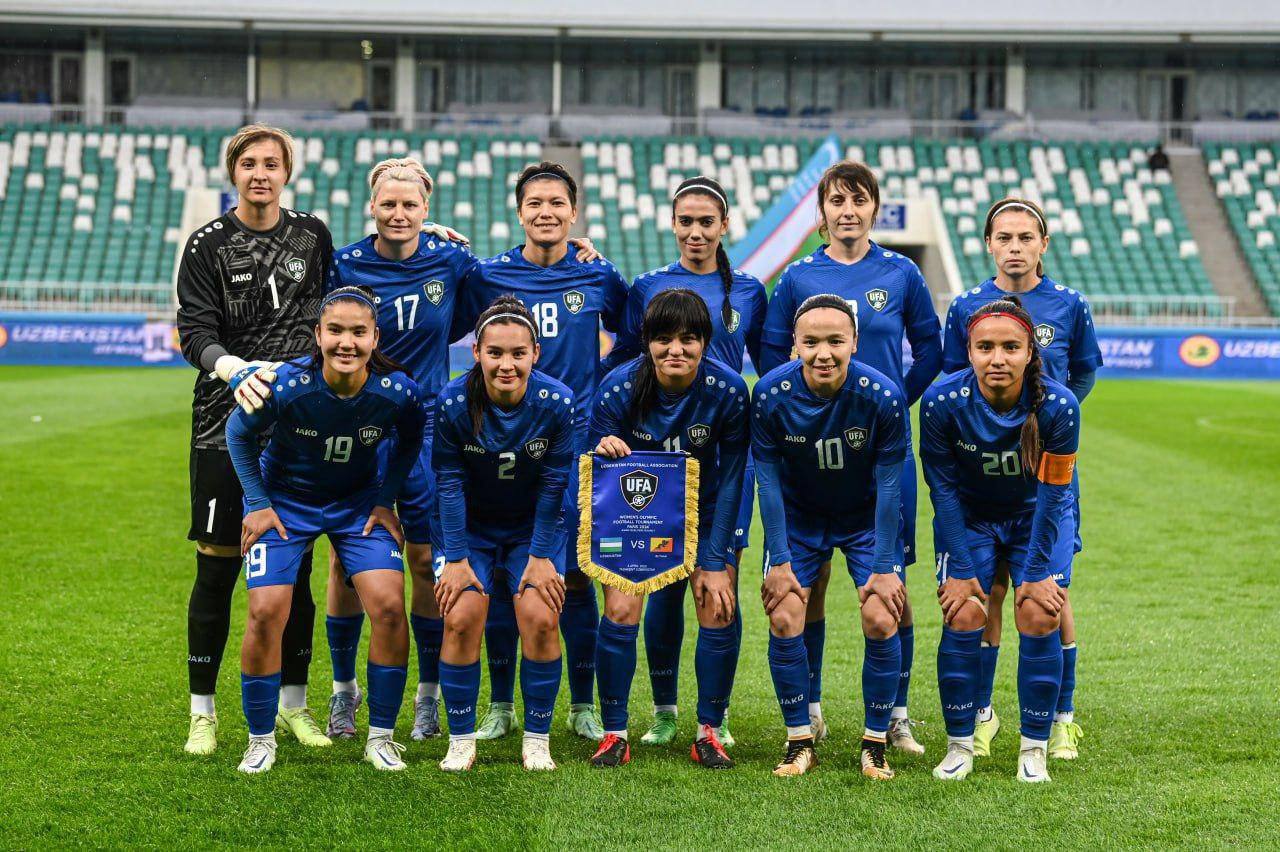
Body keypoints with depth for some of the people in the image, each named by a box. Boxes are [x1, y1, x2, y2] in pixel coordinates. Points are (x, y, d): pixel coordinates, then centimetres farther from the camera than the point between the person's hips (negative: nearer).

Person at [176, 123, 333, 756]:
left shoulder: (312, 235, 10)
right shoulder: (207, 245, 0)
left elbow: (329, 309, 25)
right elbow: (194, 331, -9)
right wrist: (233, 367, -28)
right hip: (225, 424, -3)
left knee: (295, 566, 5)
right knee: (217, 568, -2)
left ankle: (293, 704, 17)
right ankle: (202, 712, 8)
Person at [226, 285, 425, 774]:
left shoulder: (396, 391, -24)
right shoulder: (286, 387, -29)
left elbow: (409, 442, 2)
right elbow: (238, 434, -8)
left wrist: (386, 501, -1)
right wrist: (257, 504, -7)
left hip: (359, 503, 2)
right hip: (283, 499, -1)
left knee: (388, 605, -13)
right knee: (266, 612, -13)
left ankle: (381, 736, 5)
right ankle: (260, 741, 7)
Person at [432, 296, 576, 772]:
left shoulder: (556, 403, -20)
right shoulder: (453, 403, -21)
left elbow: (553, 485, -11)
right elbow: (449, 482, -12)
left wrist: (541, 555, -10)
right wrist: (456, 558, -12)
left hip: (534, 527, 0)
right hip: (471, 525, 0)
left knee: (541, 619, -15)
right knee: (461, 618, -15)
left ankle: (537, 741, 2)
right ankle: (461, 741, 1)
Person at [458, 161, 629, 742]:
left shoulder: (599, 277, 5)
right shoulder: (489, 277, 4)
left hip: (576, 444, 0)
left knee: (575, 575, 1)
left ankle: (583, 706, 13)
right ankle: (501, 705, 15)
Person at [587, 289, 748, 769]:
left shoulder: (727, 391, -24)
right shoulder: (619, 388, -25)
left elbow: (731, 480, -15)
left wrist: (716, 562, -14)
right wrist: (604, 452, -40)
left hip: (703, 511, 1)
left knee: (720, 611, -9)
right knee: (620, 611, -13)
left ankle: (709, 731, 8)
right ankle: (614, 734, 2)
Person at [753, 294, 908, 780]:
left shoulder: (882, 397, -26)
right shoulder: (772, 394, -23)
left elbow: (888, 484, -17)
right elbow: (768, 479, -13)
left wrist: (884, 567, -15)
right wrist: (779, 560, -13)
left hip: (867, 517, -1)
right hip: (797, 518, 1)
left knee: (882, 620, -13)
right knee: (784, 620, -10)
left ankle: (875, 744, 6)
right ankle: (799, 742, 8)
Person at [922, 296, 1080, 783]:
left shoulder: (1058, 406, -28)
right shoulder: (943, 401, -27)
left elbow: (1051, 493, -18)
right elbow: (943, 488, -16)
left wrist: (1036, 572, -16)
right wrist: (960, 571, -15)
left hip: (1038, 517, 0)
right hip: (968, 517, 0)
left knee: (1040, 617, -11)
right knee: (963, 615, -11)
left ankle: (1034, 750, 3)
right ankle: (960, 746, 4)